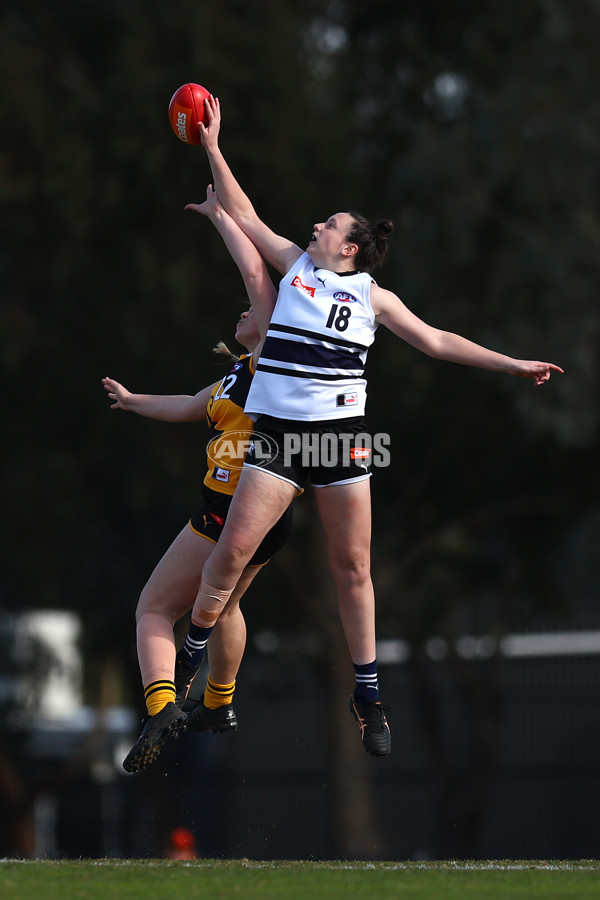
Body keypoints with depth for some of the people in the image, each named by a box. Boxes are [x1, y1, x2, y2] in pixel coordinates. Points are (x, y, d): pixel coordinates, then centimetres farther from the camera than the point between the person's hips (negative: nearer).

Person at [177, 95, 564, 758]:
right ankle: (192, 652, 9)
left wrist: (513, 366, 11)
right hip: (276, 430, 0)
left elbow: (436, 342, 14)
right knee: (232, 551, -11)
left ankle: (368, 695, 9)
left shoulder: (373, 297, 11)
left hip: (341, 433, 0)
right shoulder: (293, 264, 13)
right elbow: (244, 217, 14)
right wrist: (212, 148, 10)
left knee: (352, 566, 1)